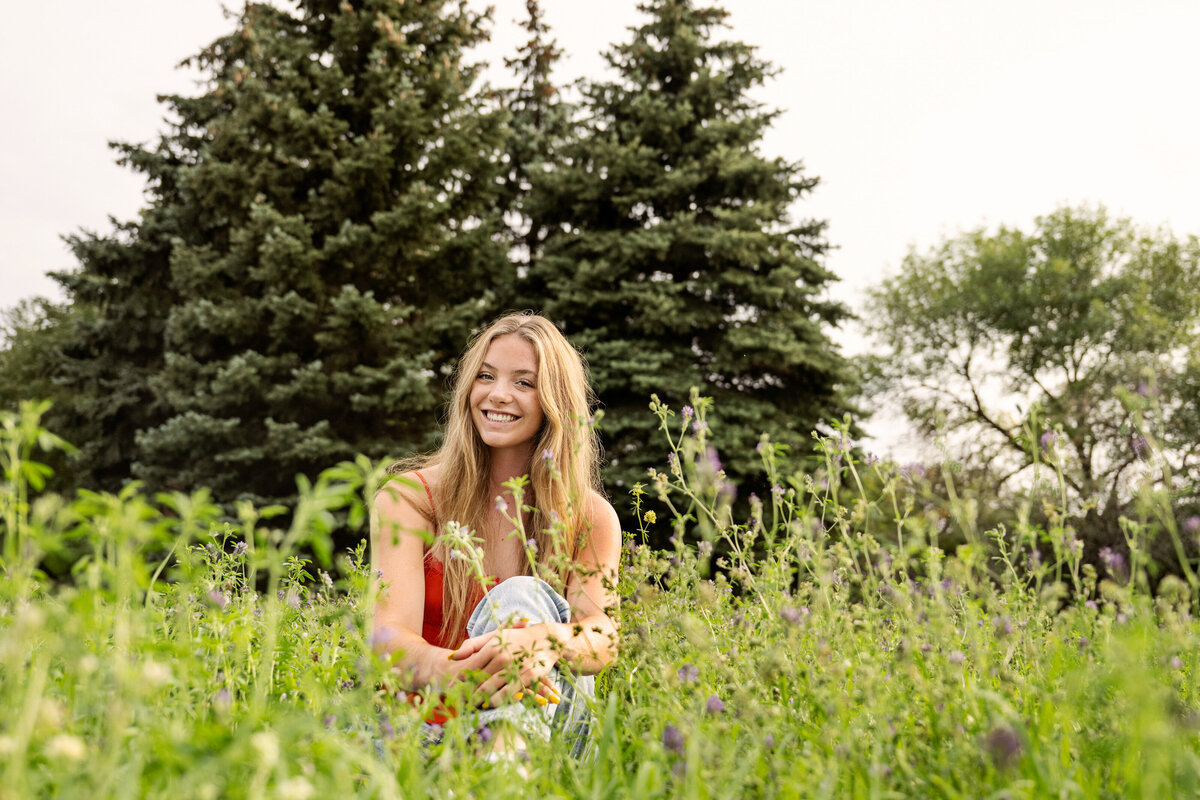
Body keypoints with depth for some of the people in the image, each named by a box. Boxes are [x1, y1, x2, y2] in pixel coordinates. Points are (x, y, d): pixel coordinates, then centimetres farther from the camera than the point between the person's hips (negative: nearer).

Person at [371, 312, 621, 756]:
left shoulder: (590, 518, 4)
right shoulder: (408, 498, -1)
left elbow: (603, 634, -14)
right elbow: (392, 633, -16)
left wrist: (548, 640, -41)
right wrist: (445, 670, -43)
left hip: (540, 724, 1)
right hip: (433, 726, 0)